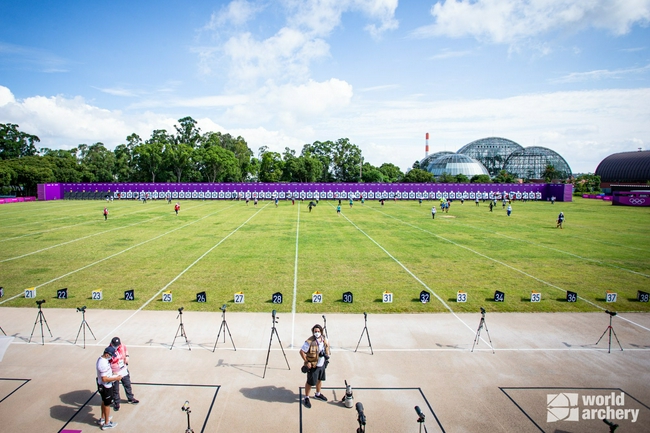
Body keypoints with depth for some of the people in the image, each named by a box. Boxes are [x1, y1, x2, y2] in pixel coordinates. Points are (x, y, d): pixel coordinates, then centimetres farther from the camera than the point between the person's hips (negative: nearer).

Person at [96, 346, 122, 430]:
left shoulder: (101, 359, -2)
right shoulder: (103, 364, -33)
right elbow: (104, 379, -32)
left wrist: (112, 375, 10)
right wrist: (116, 378, -24)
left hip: (102, 386, 9)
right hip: (106, 387, -9)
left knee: (104, 402, 27)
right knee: (107, 404, 9)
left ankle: (102, 418, 46)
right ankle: (106, 423, 25)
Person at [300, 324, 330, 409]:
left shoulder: (324, 339, -5)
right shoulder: (309, 342, -27)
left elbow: (327, 347, 16)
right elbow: (302, 351, -21)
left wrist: (327, 356, 8)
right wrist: (307, 362, -20)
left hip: (322, 364, 7)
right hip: (313, 366, -7)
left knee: (320, 380, 24)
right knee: (310, 382, 6)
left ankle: (318, 394, 46)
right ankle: (306, 398, 26)